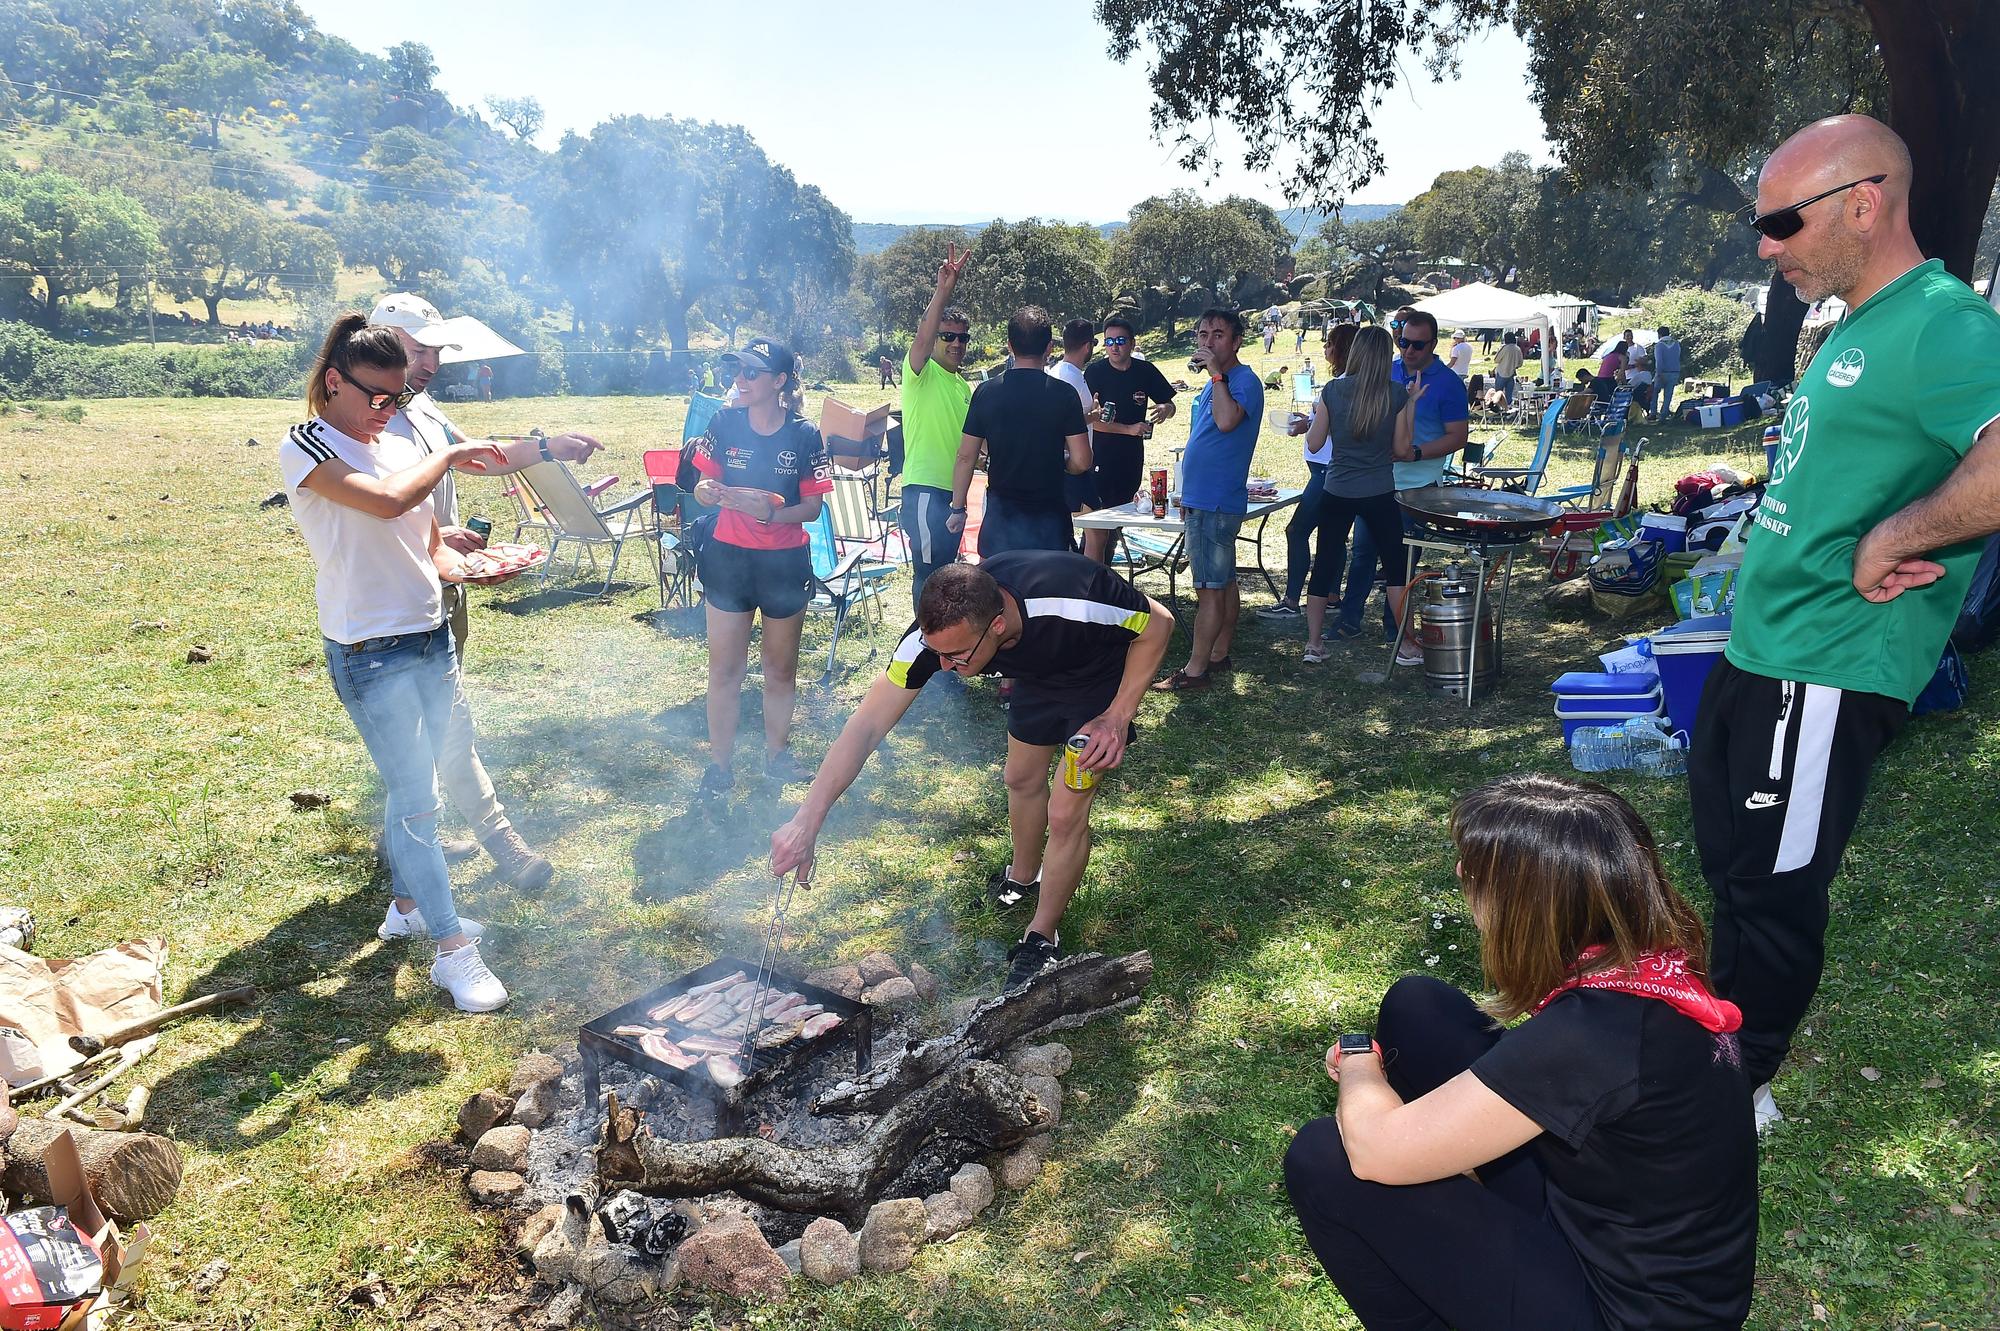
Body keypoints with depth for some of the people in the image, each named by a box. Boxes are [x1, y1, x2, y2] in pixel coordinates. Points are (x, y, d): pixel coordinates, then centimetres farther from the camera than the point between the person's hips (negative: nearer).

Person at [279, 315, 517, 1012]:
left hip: (432, 639, 7)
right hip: (370, 653, -7)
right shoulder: (307, 448, -10)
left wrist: (469, 565, -5)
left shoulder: (403, 449, 10)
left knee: (410, 788, 18)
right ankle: (453, 949, 3)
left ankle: (407, 903, 35)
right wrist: (449, 455, -14)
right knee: (415, 798, -5)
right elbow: (386, 502, -28)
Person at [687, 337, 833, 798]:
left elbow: (813, 507, -7)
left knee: (781, 669, 13)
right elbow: (703, 486, 1)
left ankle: (777, 754, 32)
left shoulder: (804, 435, -9)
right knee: (725, 669, 5)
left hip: (785, 562, 0)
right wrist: (710, 492, -23)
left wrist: (773, 513, -26)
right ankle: (719, 764, 18)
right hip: (728, 557, 1)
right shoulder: (725, 422, -6)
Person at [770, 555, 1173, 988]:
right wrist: (806, 822, -35)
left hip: (1101, 678, -4)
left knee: (1065, 814, -7)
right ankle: (1024, 876, 52)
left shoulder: (1073, 602, -45)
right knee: (1022, 779, 21)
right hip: (1039, 674, 5)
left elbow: (1159, 622, -24)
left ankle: (1042, 937, 16)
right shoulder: (938, 632, -32)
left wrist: (1118, 717, -29)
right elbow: (867, 726, -29)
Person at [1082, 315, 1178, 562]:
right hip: (1098, 461, -5)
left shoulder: (1145, 371, 3)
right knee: (1096, 534, -12)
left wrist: (1165, 409, -10)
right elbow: (1091, 420, -13)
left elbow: (1170, 406, 14)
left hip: (1131, 463, 5)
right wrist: (1130, 429, -20)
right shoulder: (1094, 372, -7)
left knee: (1115, 528, 13)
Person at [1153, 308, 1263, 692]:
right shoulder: (1213, 385, 17)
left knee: (1210, 588, -6)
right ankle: (1219, 657, 22)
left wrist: (1217, 373, -25)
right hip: (1202, 499, 10)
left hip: (1216, 502, -10)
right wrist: (1188, 495, 23)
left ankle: (1195, 670, -3)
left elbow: (1227, 420, -34)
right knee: (1223, 583, 15)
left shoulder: (1244, 381, -13)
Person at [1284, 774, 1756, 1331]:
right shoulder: (1642, 956, -9)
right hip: (1612, 1219, 8)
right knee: (1415, 1007, 3)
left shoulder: (1591, 1034, -34)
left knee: (1321, 1160, -12)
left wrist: (1358, 1060, -7)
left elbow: (1374, 1149, -28)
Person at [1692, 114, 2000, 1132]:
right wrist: (1764, 543, 11)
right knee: (1728, 863, 22)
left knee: (1771, 886, 4)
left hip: (1825, 673, -10)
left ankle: (1739, 1089, 23)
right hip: (1757, 652, 10)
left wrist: (1889, 542, -27)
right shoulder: (1853, 331, 13)